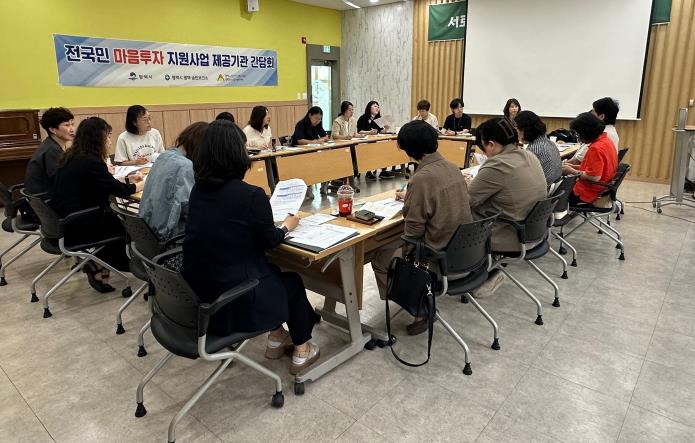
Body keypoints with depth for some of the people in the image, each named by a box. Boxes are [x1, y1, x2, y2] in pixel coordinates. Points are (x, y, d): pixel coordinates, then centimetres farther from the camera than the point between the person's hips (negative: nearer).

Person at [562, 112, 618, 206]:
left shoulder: (596, 148, -26)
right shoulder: (605, 139, 4)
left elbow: (595, 177, -27)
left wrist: (572, 171, -16)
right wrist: (573, 167, 6)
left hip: (588, 194, -10)